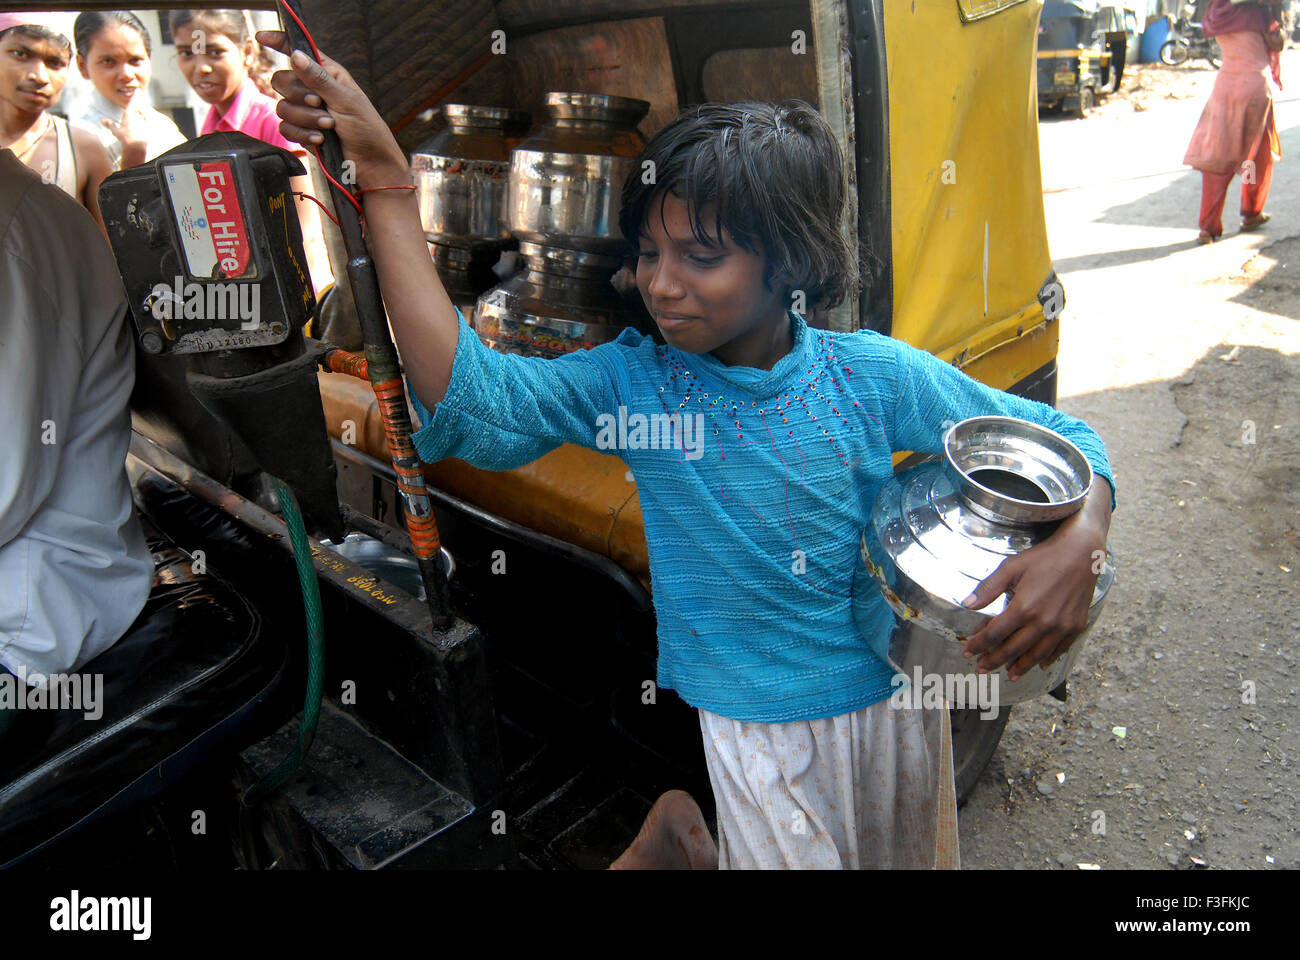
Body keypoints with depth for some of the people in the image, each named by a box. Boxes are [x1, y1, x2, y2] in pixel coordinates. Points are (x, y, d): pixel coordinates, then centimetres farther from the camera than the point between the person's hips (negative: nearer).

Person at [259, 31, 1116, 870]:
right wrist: (384, 176, -34)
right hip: (754, 734, -2)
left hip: (892, 707, 3)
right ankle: (679, 831, 38)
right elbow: (470, 398, -31)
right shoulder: (632, 381, -14)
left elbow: (1059, 438, -3)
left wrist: (1079, 541, -24)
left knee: (910, 859, 25)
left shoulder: (874, 378, -14)